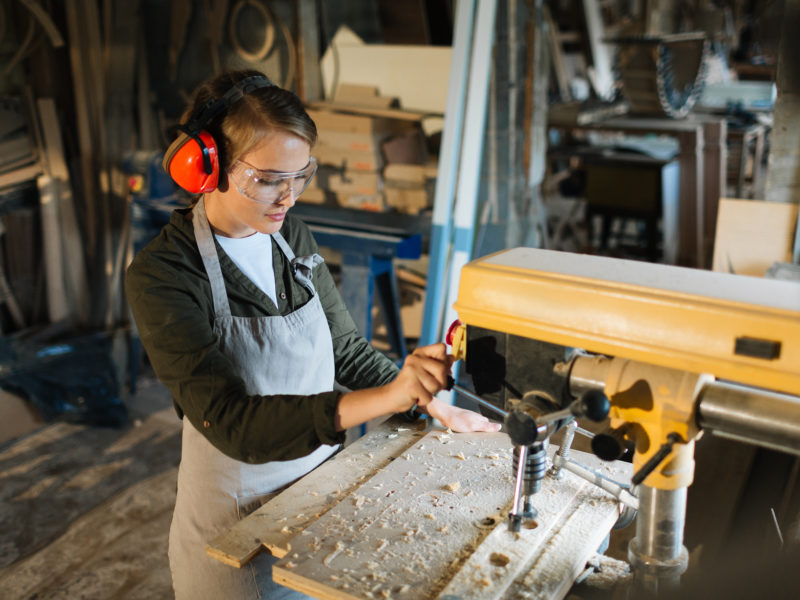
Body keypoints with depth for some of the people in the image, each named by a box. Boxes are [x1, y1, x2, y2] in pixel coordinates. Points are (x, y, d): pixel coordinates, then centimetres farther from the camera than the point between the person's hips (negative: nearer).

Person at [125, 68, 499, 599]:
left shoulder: (292, 237, -4)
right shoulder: (161, 275, -22)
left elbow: (346, 349, 6)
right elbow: (231, 422, -31)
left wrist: (437, 406, 0)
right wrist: (388, 397, -41)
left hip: (324, 484, 5)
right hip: (241, 517, -5)